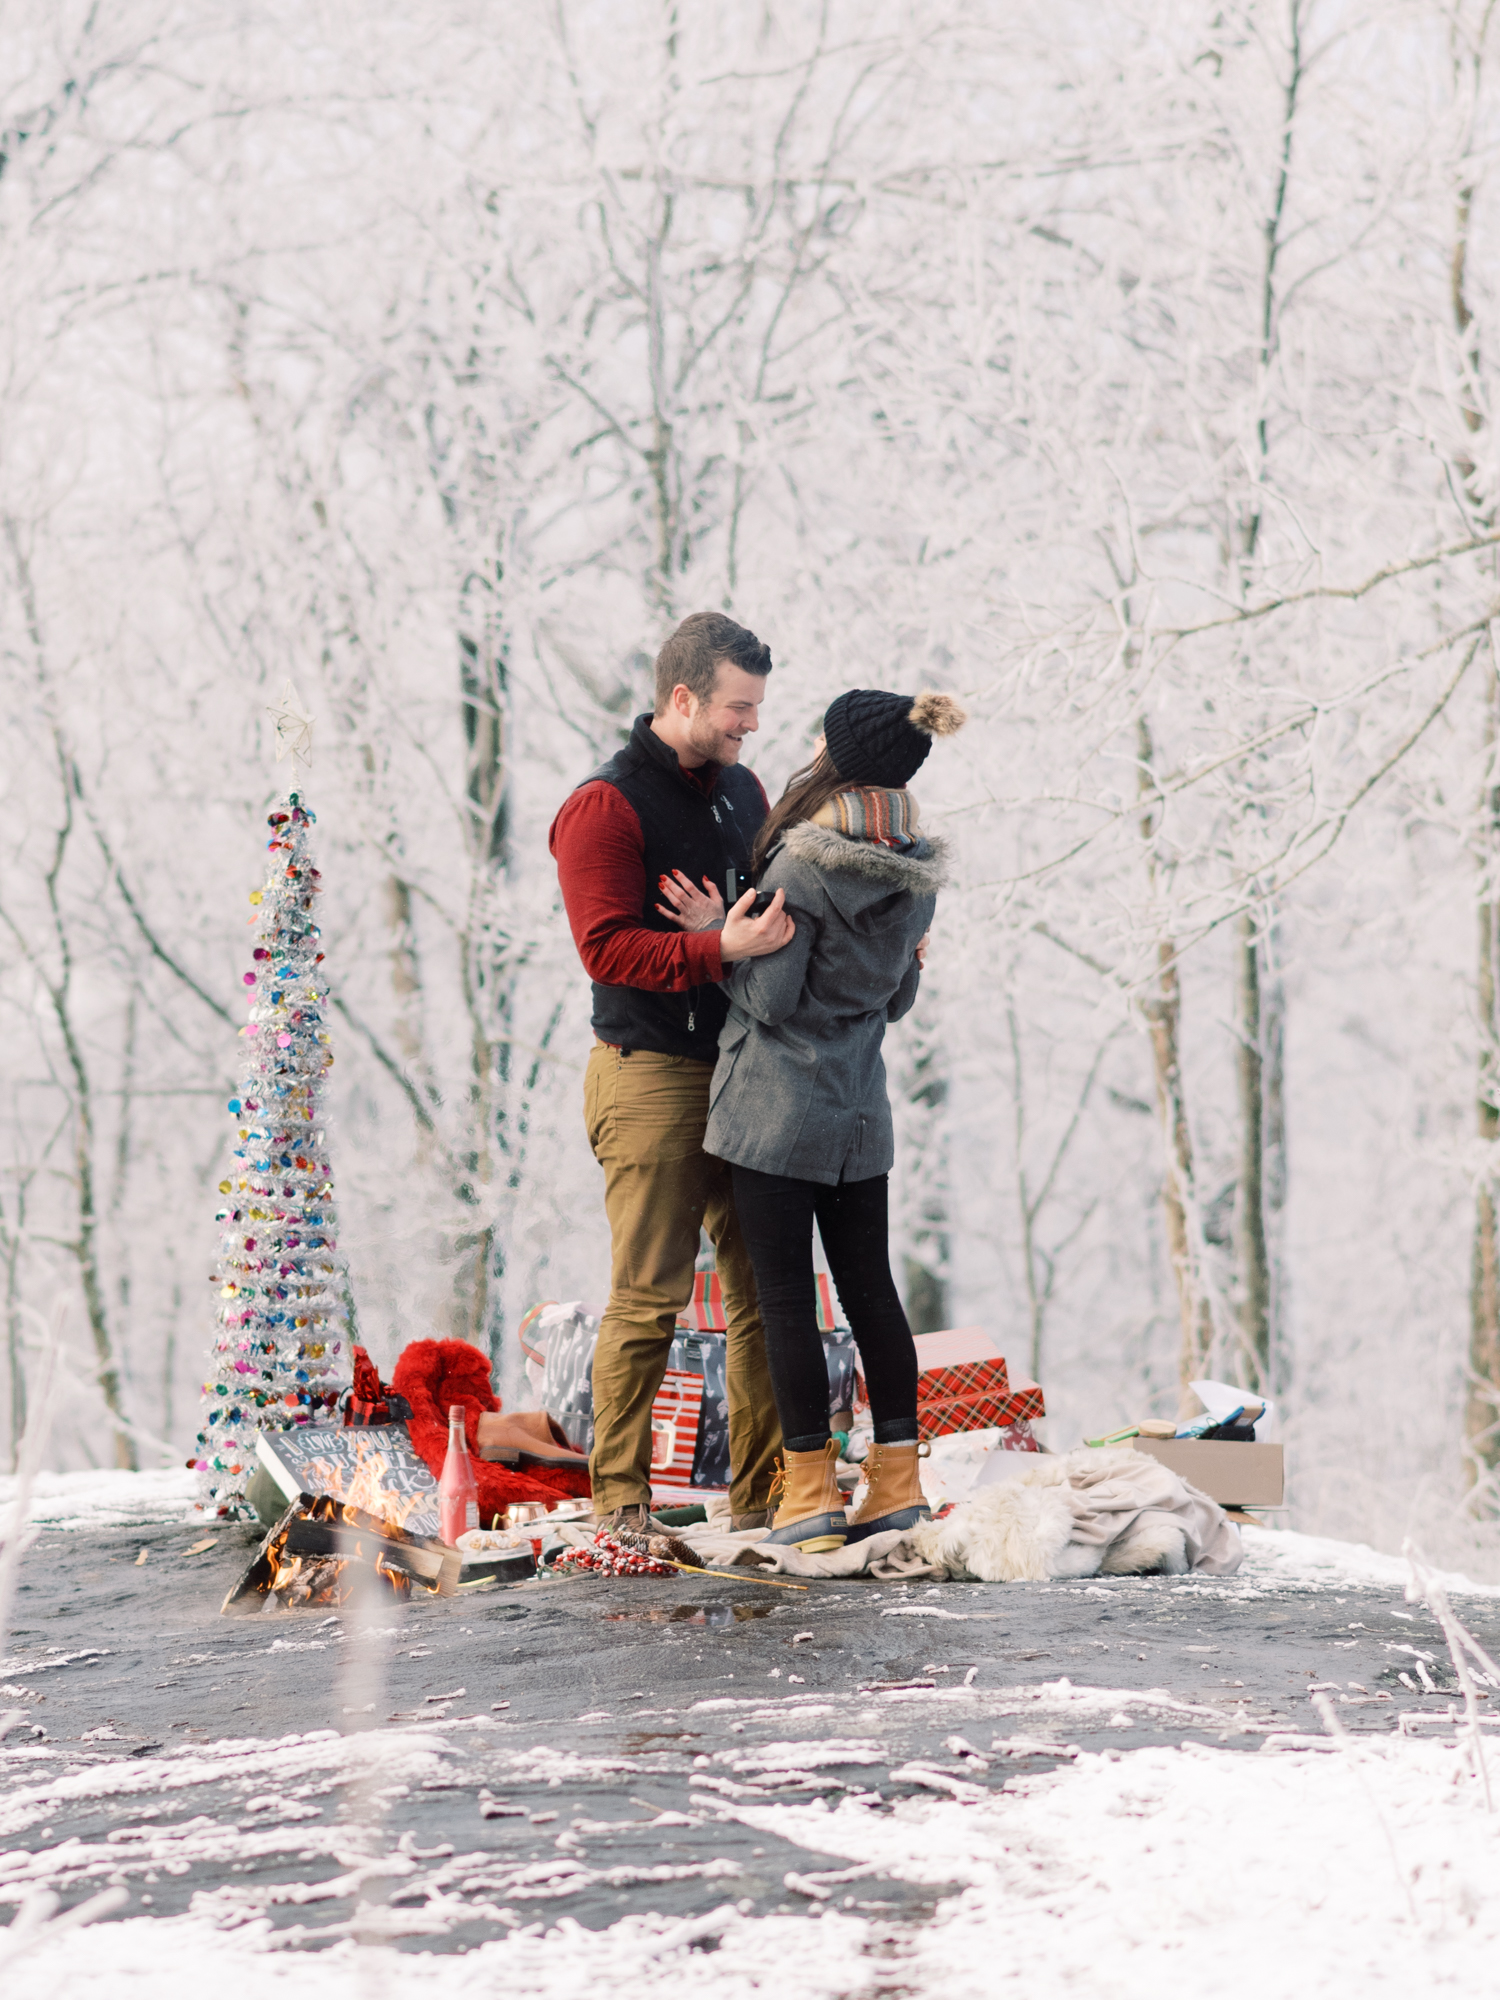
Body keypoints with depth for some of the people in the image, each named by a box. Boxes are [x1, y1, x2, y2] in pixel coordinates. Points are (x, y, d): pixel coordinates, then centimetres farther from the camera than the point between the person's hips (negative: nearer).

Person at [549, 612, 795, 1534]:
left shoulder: (743, 790, 16)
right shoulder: (606, 806, -8)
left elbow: (781, 906, 26)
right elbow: (607, 947, -17)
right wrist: (719, 949, -28)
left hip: (746, 1071, 7)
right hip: (652, 1076, -7)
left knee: (767, 1286, 6)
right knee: (650, 1294, -6)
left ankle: (763, 1491, 12)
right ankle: (621, 1495, 2)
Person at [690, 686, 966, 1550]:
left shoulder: (802, 868, -18)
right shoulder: (914, 872, 3)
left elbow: (769, 999, -16)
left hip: (775, 1106, -7)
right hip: (862, 1106, 7)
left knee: (784, 1294, 0)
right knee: (870, 1286, 12)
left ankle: (811, 1489, 2)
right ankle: (898, 1480, 14)